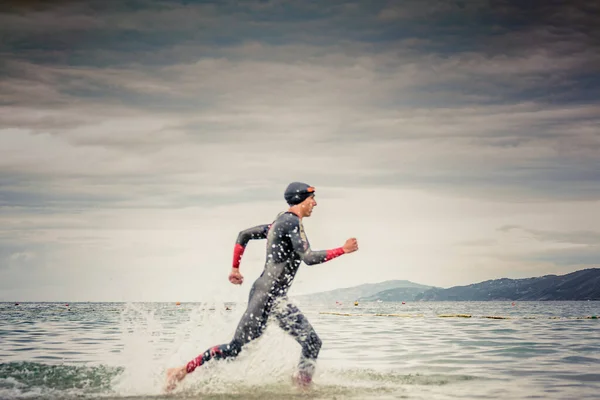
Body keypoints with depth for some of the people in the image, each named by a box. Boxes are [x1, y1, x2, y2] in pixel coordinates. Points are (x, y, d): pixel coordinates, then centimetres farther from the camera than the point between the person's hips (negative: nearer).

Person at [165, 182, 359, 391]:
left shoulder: (280, 223, 17)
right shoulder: (292, 222, -12)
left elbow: (244, 235, 22)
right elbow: (309, 257, -22)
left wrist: (235, 268, 23)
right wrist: (342, 250, -15)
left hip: (277, 297, 10)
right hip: (266, 294, -10)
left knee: (312, 342, 1)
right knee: (237, 346, -5)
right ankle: (182, 371, 4)